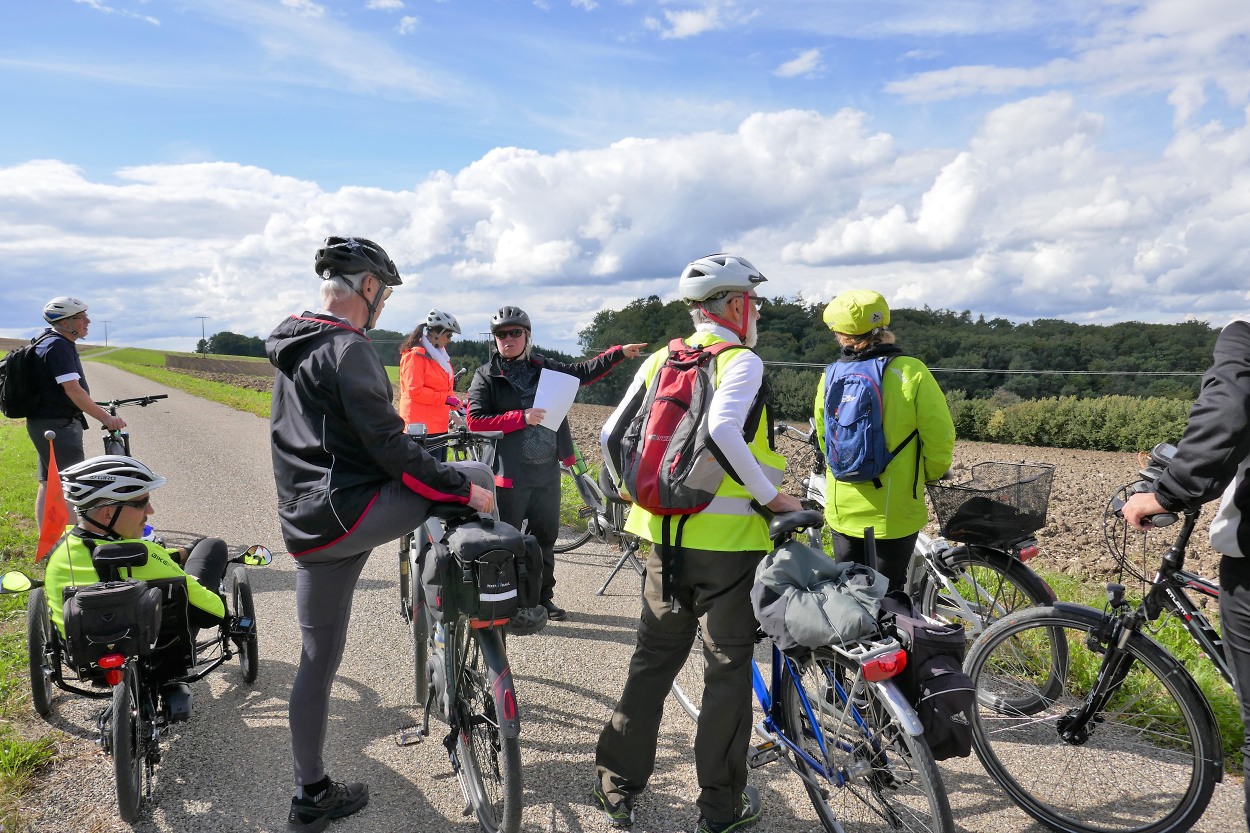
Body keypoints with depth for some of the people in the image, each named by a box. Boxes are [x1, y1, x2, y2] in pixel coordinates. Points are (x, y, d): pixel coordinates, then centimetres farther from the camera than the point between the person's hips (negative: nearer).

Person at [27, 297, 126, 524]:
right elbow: (73, 390, -27)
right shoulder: (58, 346, -19)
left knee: (49, 484, 13)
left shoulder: (48, 340, 14)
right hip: (57, 425, -11)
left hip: (46, 423, 11)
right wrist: (105, 418, -27)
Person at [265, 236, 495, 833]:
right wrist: (463, 487, -12)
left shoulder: (290, 348, 17)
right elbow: (388, 447, -19)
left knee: (318, 660, 17)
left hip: (304, 528, 10)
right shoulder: (348, 347, -13)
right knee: (479, 478, -1)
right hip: (350, 513, -10)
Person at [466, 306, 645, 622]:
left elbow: (581, 372, 21)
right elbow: (475, 420, -10)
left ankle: (543, 597, 29)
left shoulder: (543, 367, 11)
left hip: (548, 471, 5)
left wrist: (619, 353, 15)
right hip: (510, 474, -5)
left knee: (545, 537, 14)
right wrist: (521, 417, -18)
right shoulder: (487, 376, -2)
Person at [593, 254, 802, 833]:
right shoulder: (741, 362, -10)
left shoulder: (658, 361, 8)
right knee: (728, 667, 9)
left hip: (665, 534, 6)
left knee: (653, 657, 18)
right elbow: (721, 429, -29)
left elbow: (612, 433, 5)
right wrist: (771, 495, -20)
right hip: (727, 536, -5)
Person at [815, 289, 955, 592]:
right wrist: (928, 476, 8)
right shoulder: (911, 372, -14)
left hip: (842, 509, 3)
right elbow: (940, 439, -12)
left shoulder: (831, 376, -4)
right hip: (893, 513, -3)